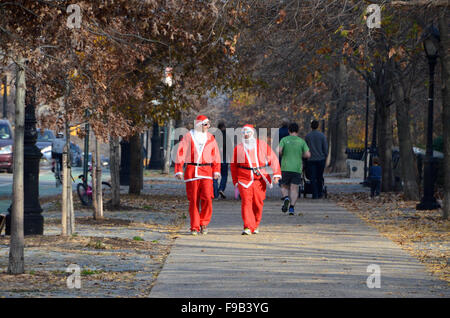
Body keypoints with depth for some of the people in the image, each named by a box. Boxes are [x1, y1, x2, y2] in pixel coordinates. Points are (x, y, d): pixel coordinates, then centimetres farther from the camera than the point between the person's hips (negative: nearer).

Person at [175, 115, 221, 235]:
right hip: (191, 171, -2)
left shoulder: (210, 138, 11)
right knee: (193, 200, 0)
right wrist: (179, 171, -6)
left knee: (207, 198, -12)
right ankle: (194, 227, 8)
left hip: (206, 171, 2)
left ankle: (204, 223, 5)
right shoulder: (188, 137, 3)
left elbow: (216, 154, 15)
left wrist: (216, 170, 8)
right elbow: (180, 153, 0)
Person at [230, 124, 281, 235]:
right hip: (244, 179, -1)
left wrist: (276, 174, -6)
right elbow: (233, 166, 14)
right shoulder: (238, 148, 8)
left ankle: (255, 226, 23)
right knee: (246, 201, -13)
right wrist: (235, 181, 10)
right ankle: (248, 227, -16)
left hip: (260, 178, 1)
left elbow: (273, 159, 5)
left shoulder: (262, 145, 7)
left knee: (258, 203, 3)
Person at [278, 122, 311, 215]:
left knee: (284, 187, 12)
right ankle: (292, 207, -13)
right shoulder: (301, 141, 5)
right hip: (297, 169, 0)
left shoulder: (284, 140, 2)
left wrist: (282, 155, 10)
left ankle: (286, 198, -17)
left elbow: (279, 151, -12)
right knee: (294, 189, 2)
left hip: (285, 168, 0)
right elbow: (308, 155, -1)